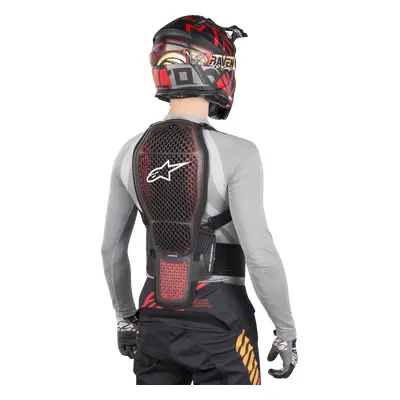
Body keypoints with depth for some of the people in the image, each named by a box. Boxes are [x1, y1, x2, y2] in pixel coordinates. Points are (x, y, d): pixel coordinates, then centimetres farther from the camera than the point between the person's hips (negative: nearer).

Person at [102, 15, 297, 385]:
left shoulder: (132, 153, 2)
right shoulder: (236, 153, -16)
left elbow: (112, 248, 10)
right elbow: (261, 255, -20)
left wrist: (125, 318, 23)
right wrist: (287, 333, -7)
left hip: (156, 322, 5)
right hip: (219, 323, -5)